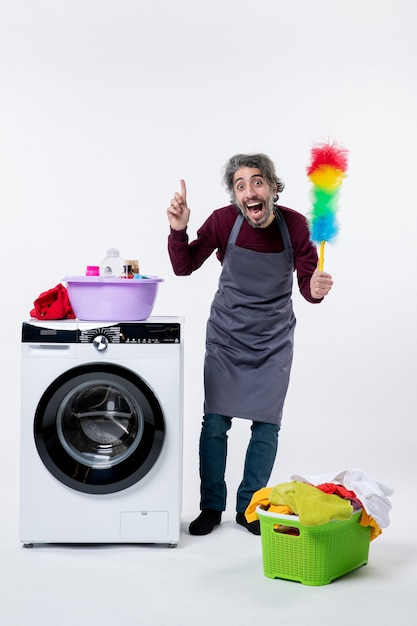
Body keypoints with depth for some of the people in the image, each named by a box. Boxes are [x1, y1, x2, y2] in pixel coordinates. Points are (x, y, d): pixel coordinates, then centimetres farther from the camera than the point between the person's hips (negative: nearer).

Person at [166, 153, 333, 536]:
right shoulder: (224, 221, -17)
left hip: (274, 339, 0)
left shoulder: (294, 225, -16)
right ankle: (212, 507, 18)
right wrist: (178, 231, -29)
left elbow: (307, 285, -11)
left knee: (267, 425, 3)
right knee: (215, 421, 1)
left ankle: (249, 507, 20)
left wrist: (316, 289, -35)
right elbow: (184, 267, -10)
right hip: (227, 335, 0)